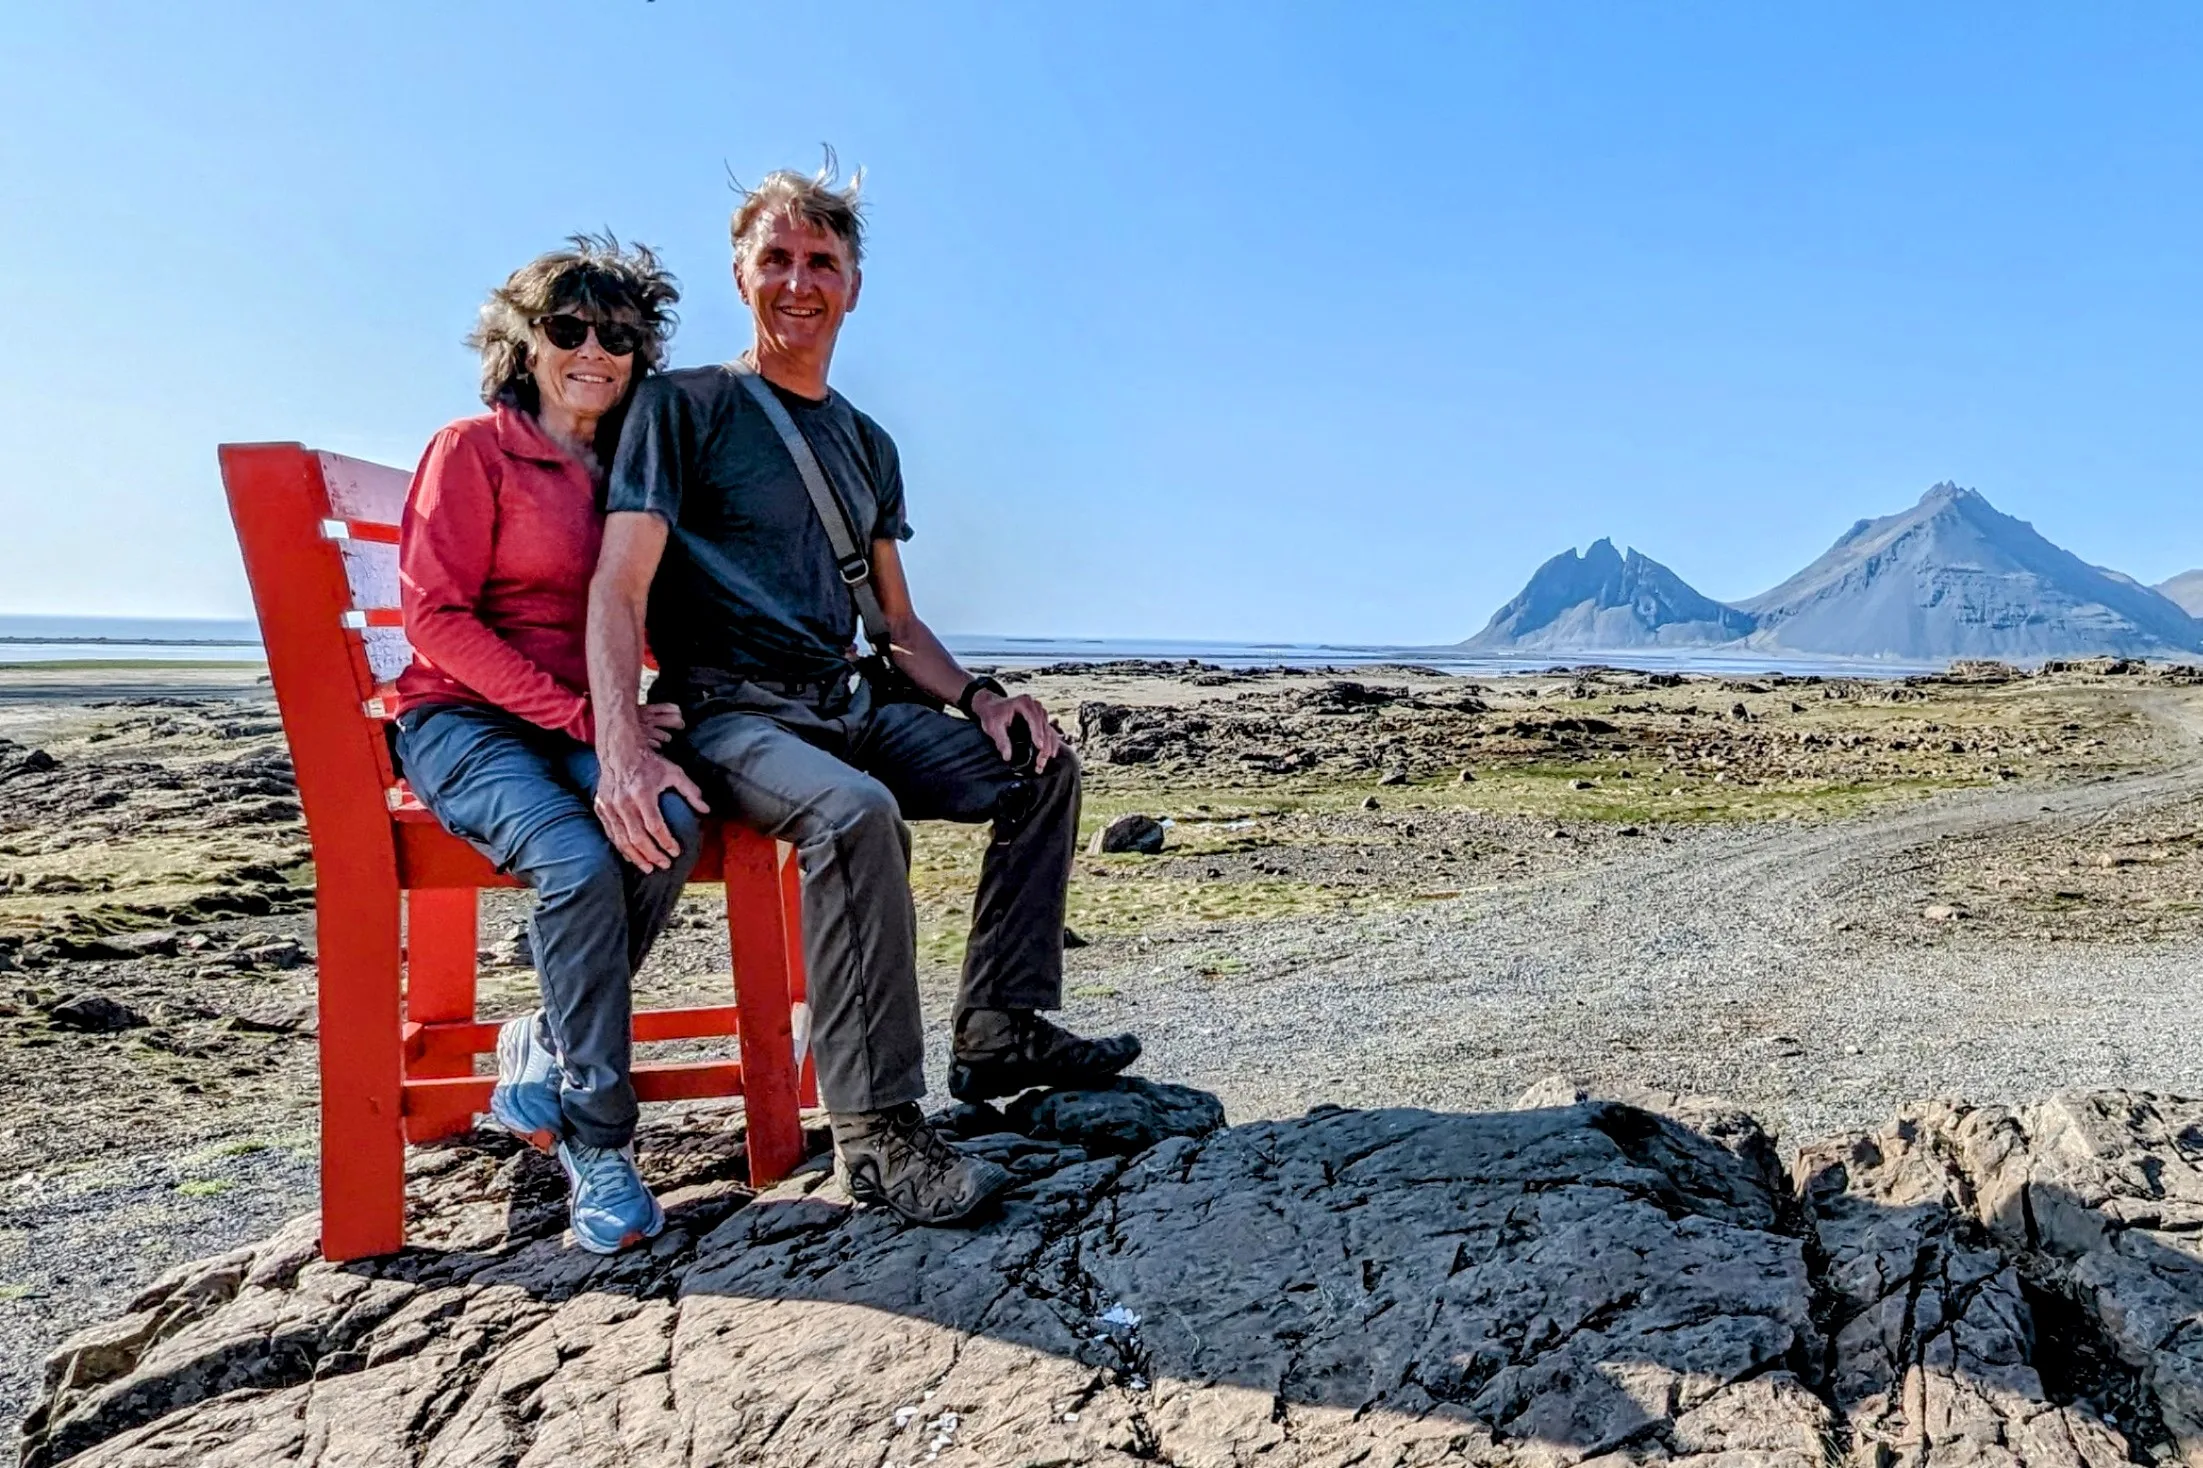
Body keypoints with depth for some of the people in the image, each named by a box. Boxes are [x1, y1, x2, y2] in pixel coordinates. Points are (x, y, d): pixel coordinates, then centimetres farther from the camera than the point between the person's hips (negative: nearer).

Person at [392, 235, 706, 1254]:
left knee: (672, 824, -29)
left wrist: (626, 716, -4)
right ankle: (597, 1142, -16)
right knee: (580, 863, -33)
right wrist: (581, 712, -15)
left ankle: (545, 1047, -8)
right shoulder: (473, 451, 0)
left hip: (588, 724, 5)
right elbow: (436, 617, -8)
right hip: (464, 718, -4)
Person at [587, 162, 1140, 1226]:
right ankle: (877, 1130, -27)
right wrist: (620, 742, -30)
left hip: (850, 703, 7)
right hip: (731, 713, -7)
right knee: (857, 811, -36)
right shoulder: (682, 405, -1)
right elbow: (618, 590, -13)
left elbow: (897, 625, 19)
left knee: (1042, 770, -2)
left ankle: (1000, 1029, 5)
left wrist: (977, 694, -1)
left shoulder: (866, 444, 19)